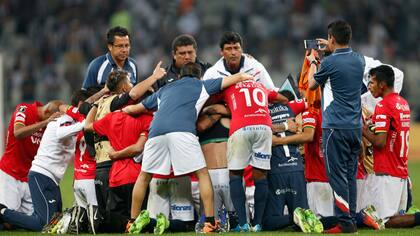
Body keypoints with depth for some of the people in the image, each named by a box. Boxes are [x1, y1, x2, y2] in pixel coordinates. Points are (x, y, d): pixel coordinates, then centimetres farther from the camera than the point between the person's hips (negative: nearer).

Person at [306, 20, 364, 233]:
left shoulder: (329, 62, -13)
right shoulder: (359, 61, 6)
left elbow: (312, 85, 6)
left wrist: (312, 62, 21)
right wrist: (330, 50, 36)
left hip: (336, 127, -7)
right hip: (356, 127, 7)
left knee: (338, 176, -5)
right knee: (350, 175, 11)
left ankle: (345, 223, -9)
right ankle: (351, 220, 12)